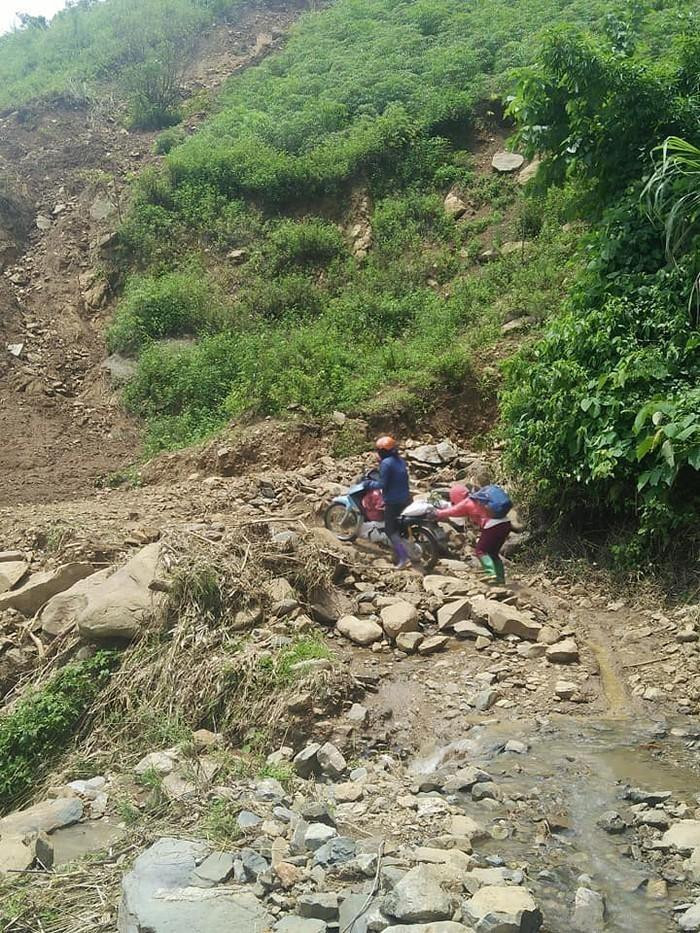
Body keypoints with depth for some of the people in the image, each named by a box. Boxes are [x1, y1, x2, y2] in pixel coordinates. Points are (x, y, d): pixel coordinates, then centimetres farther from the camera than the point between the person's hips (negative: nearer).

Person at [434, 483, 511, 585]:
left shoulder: (466, 503, 0)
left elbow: (451, 511, 11)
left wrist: (438, 513, 28)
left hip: (493, 526, -9)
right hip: (505, 523, 9)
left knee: (481, 550, 2)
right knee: (493, 552, 18)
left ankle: (491, 574, -15)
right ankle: (500, 578, 14)